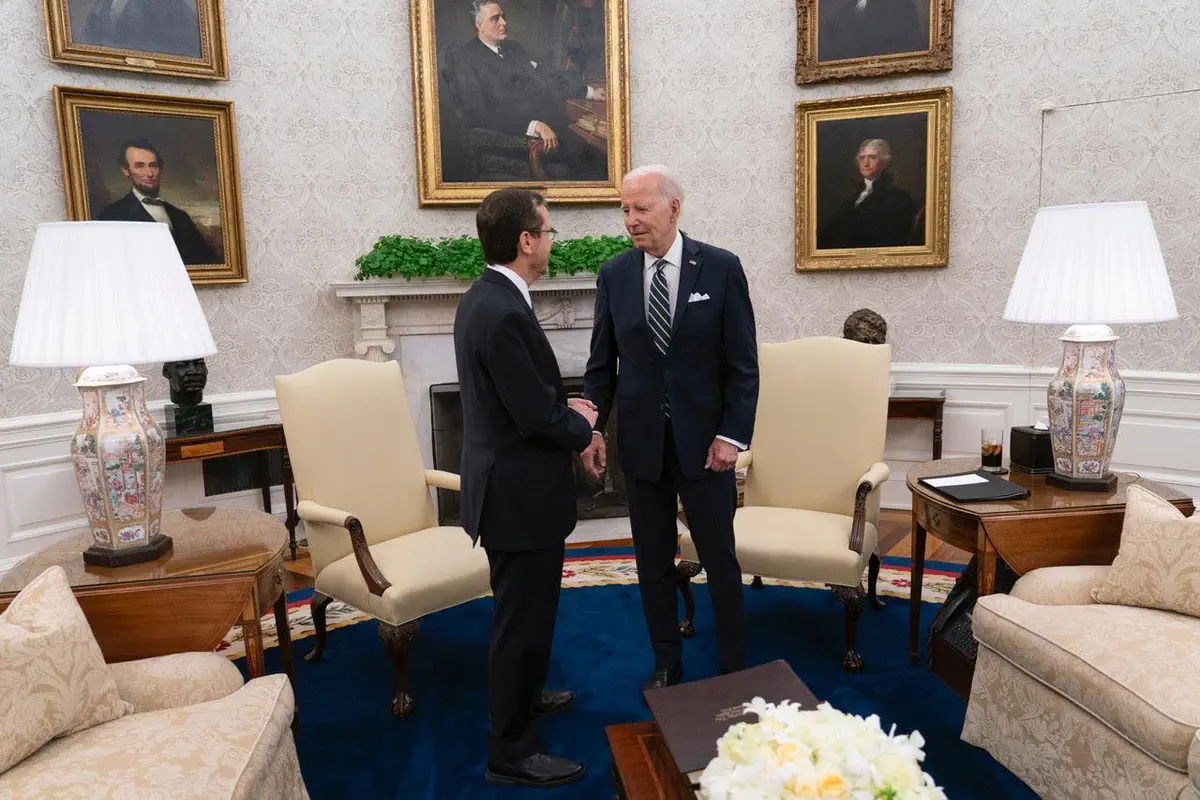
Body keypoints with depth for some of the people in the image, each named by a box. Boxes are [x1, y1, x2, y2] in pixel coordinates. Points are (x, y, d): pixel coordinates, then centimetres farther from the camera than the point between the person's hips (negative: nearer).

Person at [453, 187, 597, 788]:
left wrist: (566, 411, 2)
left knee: (526, 610, 27)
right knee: (523, 618, 4)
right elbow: (538, 419, -25)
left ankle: (523, 695, 48)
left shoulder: (484, 297, 6)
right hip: (520, 491, -10)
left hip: (508, 483, 10)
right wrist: (580, 425, -6)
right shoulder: (505, 313, -26)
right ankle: (511, 751, 21)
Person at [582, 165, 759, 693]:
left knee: (720, 558, 8)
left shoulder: (721, 268, -6)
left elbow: (743, 363, -5)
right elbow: (601, 364, 6)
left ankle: (733, 667, 26)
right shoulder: (614, 275, 2)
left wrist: (733, 434, -10)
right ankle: (666, 664, 29)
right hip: (640, 440, 3)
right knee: (652, 560, 12)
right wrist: (591, 426, -4)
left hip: (704, 439, -2)